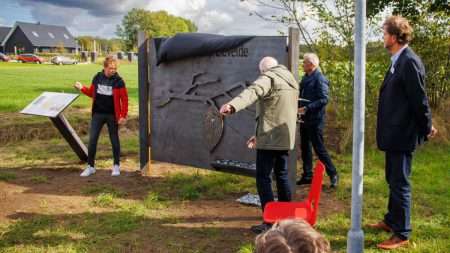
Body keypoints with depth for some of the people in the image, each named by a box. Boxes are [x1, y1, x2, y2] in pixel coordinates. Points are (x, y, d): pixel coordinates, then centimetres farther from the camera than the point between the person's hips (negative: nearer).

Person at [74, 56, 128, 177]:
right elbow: (92, 93, 17)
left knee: (114, 140, 8)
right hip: (97, 114, 3)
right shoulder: (97, 78, 3)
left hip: (112, 115, -3)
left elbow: (124, 99, -8)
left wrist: (123, 116, -13)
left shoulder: (118, 81, -8)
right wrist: (82, 88, 0)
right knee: (92, 140, 1)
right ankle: (90, 166, 12)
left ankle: (116, 166, 21)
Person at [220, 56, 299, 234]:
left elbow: (253, 92, -33)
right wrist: (259, 135, 26)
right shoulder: (291, 81, 19)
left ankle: (270, 222, -4)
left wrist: (232, 105, -51)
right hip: (286, 139, 9)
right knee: (282, 176, 20)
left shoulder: (269, 78, -9)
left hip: (270, 139, -8)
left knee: (263, 179, -3)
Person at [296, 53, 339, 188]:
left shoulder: (319, 79, -14)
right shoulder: (305, 78, 12)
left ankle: (333, 174, 9)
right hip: (304, 119, 9)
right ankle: (307, 175, 22)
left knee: (319, 148, -4)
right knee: (305, 147, 13)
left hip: (315, 119, -9)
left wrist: (307, 108, -25)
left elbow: (324, 99, -20)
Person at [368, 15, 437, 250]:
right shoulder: (398, 61, 10)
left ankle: (401, 234, 11)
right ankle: (391, 220, 37)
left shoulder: (409, 62, -20)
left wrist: (427, 128, -9)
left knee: (400, 184, -1)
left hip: (402, 135, -10)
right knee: (393, 180, 21)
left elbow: (419, 98, -18)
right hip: (394, 134, 10)